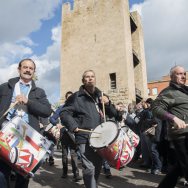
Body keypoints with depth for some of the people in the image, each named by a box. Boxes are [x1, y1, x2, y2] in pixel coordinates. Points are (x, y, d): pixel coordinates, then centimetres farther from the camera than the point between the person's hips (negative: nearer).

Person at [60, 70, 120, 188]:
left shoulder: (101, 96, 13)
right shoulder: (76, 97, -4)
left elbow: (114, 114, 13)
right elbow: (64, 113, -6)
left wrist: (108, 104, -6)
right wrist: (73, 126, -21)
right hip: (85, 138, -5)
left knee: (98, 167, 17)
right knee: (89, 168, -9)